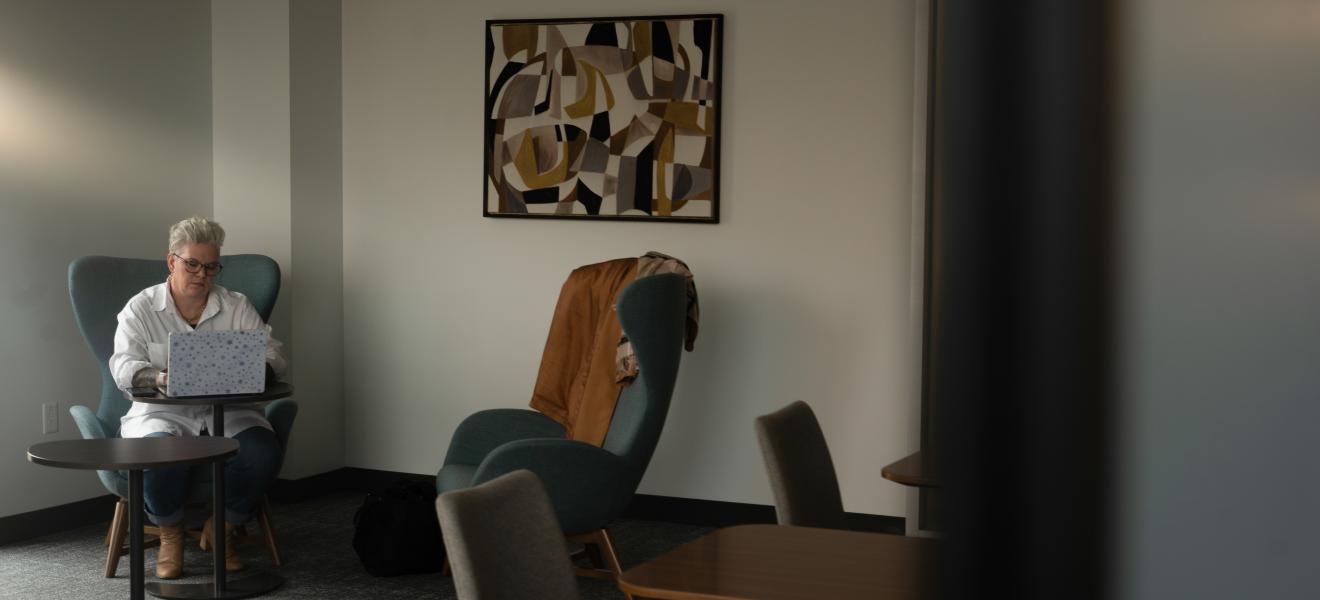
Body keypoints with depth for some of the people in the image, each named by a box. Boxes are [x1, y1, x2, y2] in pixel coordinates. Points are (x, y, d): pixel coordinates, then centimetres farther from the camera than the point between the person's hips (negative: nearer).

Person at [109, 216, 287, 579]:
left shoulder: (237, 307, 10)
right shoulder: (141, 308, 4)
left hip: (227, 413, 2)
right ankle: (170, 536, -7)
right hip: (164, 413, -2)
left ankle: (221, 529, -2)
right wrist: (160, 378, -32)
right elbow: (123, 367, -8)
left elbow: (273, 355, 2)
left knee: (262, 452, -29)